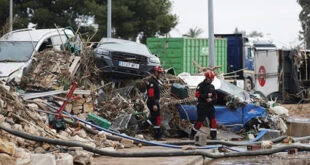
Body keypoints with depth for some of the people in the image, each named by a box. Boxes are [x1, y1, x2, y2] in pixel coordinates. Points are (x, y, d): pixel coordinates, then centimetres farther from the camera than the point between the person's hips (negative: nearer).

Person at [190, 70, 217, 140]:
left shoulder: (212, 87, 14)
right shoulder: (201, 85, -4)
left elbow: (215, 97, 15)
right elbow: (197, 95, -15)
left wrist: (211, 99, -8)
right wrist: (207, 95, -17)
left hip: (210, 106, 5)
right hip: (202, 106, -5)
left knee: (213, 120, -6)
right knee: (200, 121, -2)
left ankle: (213, 135, -2)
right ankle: (192, 135, 13)